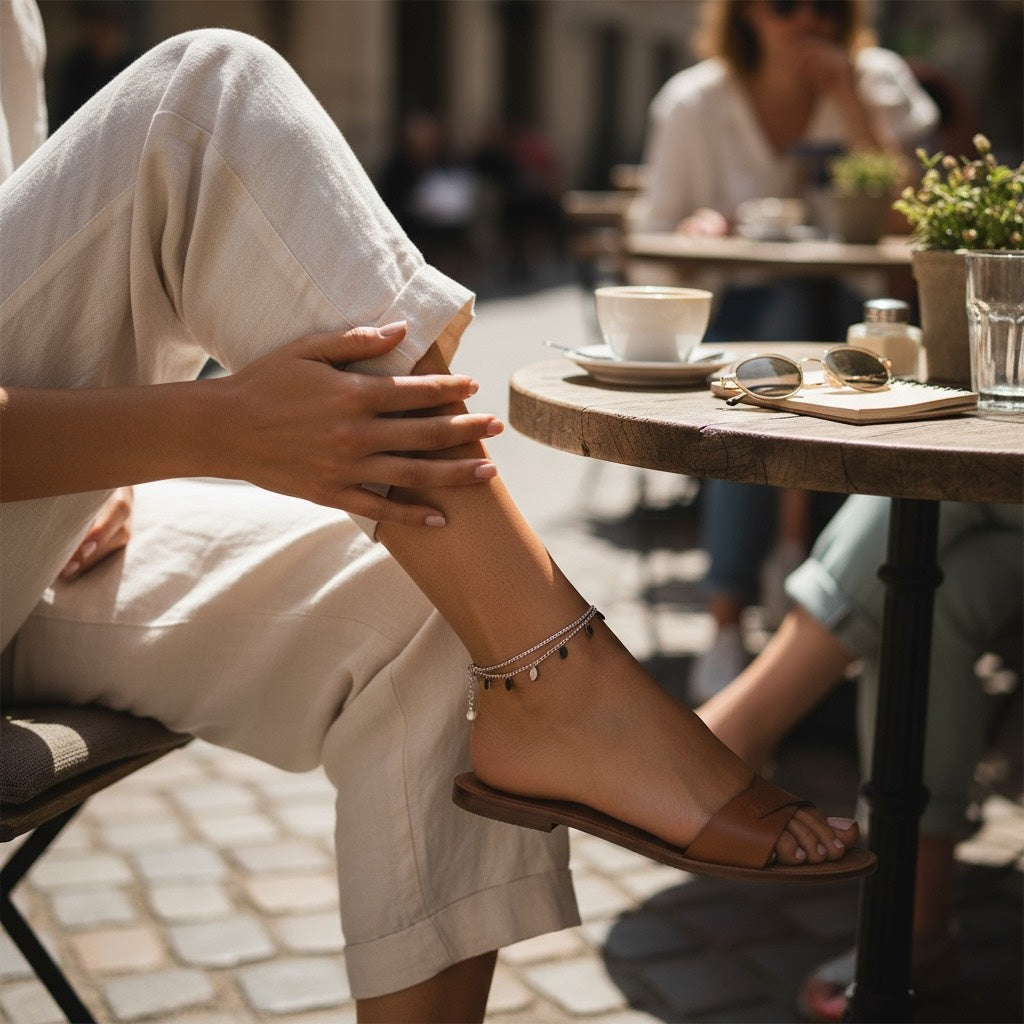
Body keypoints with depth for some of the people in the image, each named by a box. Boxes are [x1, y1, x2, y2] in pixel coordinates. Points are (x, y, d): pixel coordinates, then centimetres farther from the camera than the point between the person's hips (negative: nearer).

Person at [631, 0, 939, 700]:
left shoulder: (880, 83, 3)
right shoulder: (692, 104, 3)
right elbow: (652, 236, 6)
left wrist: (851, 101, -13)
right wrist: (699, 229, -17)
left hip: (845, 314, 0)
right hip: (730, 313, 0)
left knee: (796, 308, -36)